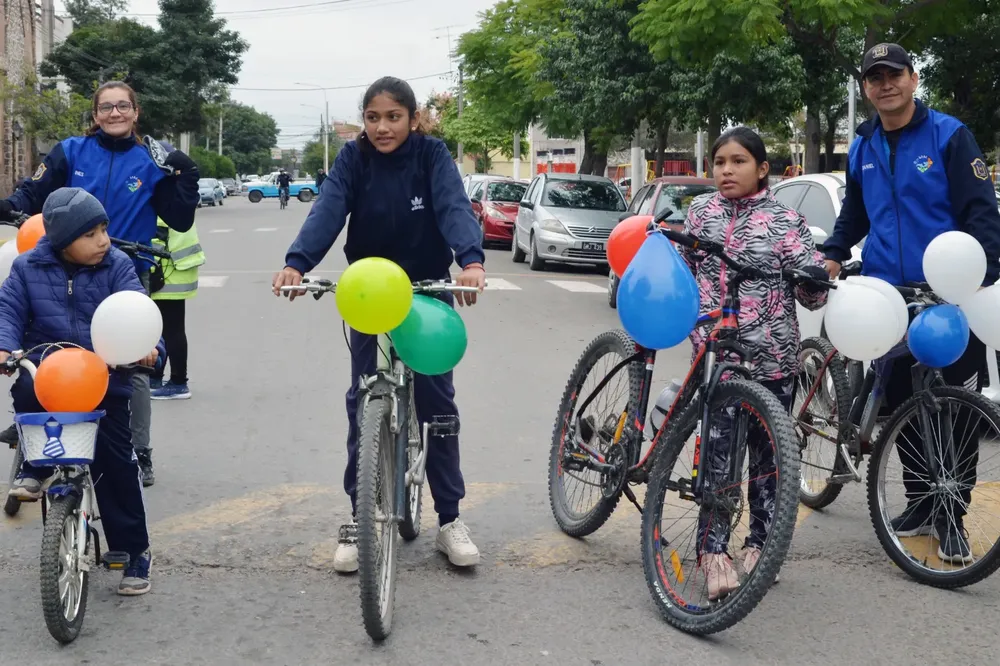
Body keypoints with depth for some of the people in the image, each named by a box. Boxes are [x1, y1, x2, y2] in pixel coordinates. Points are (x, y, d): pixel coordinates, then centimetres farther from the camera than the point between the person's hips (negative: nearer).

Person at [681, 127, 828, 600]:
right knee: (718, 450, -5)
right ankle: (713, 549, 0)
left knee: (767, 452, 8)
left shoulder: (784, 221, -4)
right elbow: (683, 269, 20)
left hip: (771, 359, -1)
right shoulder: (701, 211, 5)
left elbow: (813, 297, -5)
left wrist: (817, 278, -25)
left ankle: (760, 543, 23)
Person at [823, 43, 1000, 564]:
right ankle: (920, 502, 23)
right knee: (900, 404, 9)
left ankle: (952, 514, 10)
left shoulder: (948, 135, -6)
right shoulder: (862, 146, 10)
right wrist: (833, 256, 7)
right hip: (887, 297, 5)